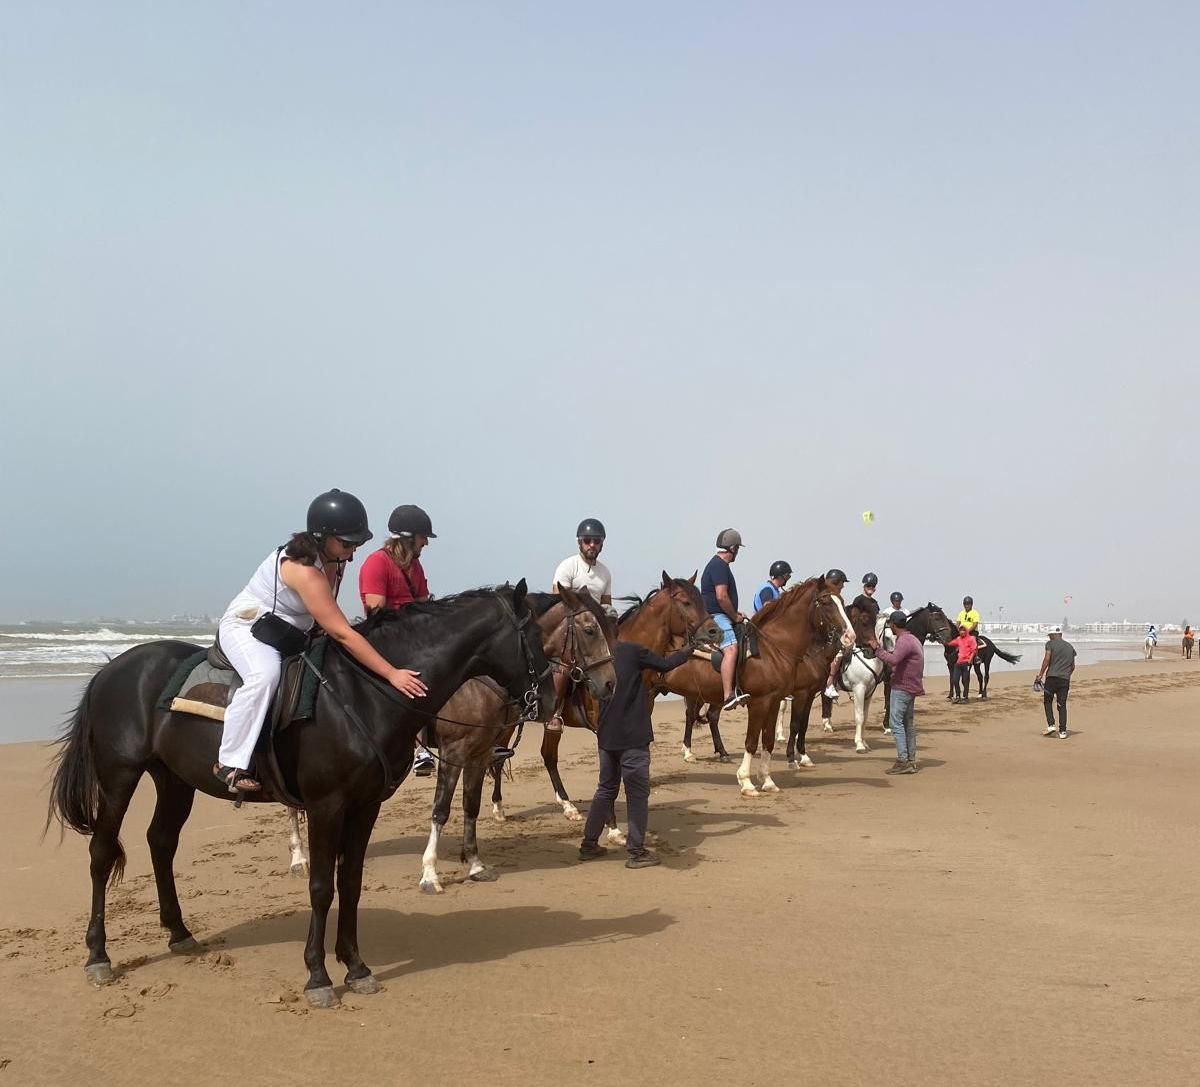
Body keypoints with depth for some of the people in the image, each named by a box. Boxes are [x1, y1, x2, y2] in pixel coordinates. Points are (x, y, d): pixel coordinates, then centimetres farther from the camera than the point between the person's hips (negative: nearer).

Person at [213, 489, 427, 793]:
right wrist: (392, 674, -38)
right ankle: (230, 764, -31)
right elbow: (342, 634, -37)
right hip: (246, 626, -9)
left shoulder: (333, 559, -5)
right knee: (265, 674, -38)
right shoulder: (304, 570, -33)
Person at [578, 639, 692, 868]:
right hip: (633, 737, -6)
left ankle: (589, 844, 22)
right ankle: (637, 852, 4)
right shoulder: (632, 651, -12)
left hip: (606, 736, 6)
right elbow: (665, 665, 1)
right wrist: (688, 650, 16)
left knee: (606, 789, 18)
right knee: (637, 794, 2)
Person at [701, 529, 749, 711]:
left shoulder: (718, 564, 20)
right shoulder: (719, 566, -13)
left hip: (719, 616, 11)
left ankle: (737, 689, 23)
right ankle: (728, 696, -38)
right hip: (715, 617, -11)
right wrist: (735, 616, -10)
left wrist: (735, 614, 19)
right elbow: (721, 597, -22)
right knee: (731, 649, -27)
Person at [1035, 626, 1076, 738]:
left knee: (1047, 701, 10)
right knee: (1062, 705, 6)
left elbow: (1047, 659, -10)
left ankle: (1050, 725, -5)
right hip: (1065, 679, 4)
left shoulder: (1050, 644, 2)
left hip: (1052, 677, -4)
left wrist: (1040, 675, -9)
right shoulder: (1070, 647, 17)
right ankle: (1062, 731, 2)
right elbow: (1073, 666, 18)